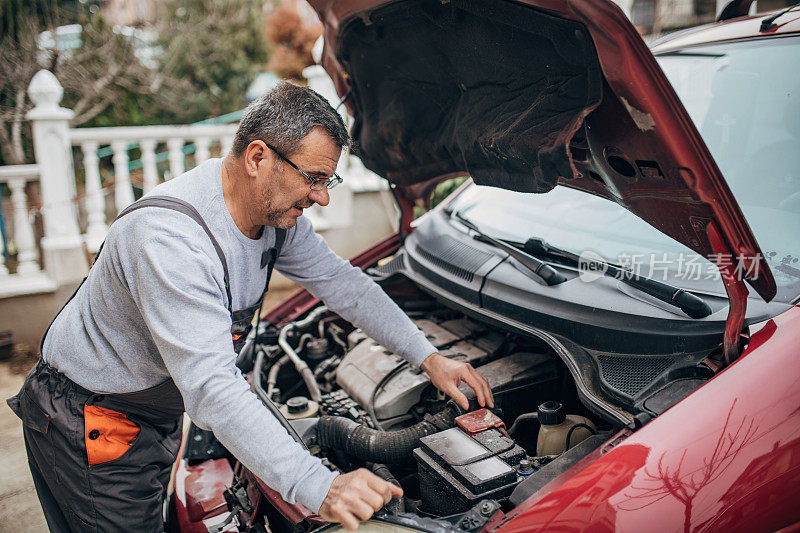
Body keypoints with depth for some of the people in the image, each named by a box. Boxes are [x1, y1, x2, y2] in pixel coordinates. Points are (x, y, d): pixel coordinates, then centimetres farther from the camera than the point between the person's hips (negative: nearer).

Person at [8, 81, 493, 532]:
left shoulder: (276, 209, -10)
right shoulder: (169, 238, -38)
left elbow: (342, 282, 0)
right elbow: (212, 387, -43)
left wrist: (429, 357, -2)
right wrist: (319, 488, -48)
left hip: (158, 413, 8)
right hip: (89, 427, -7)